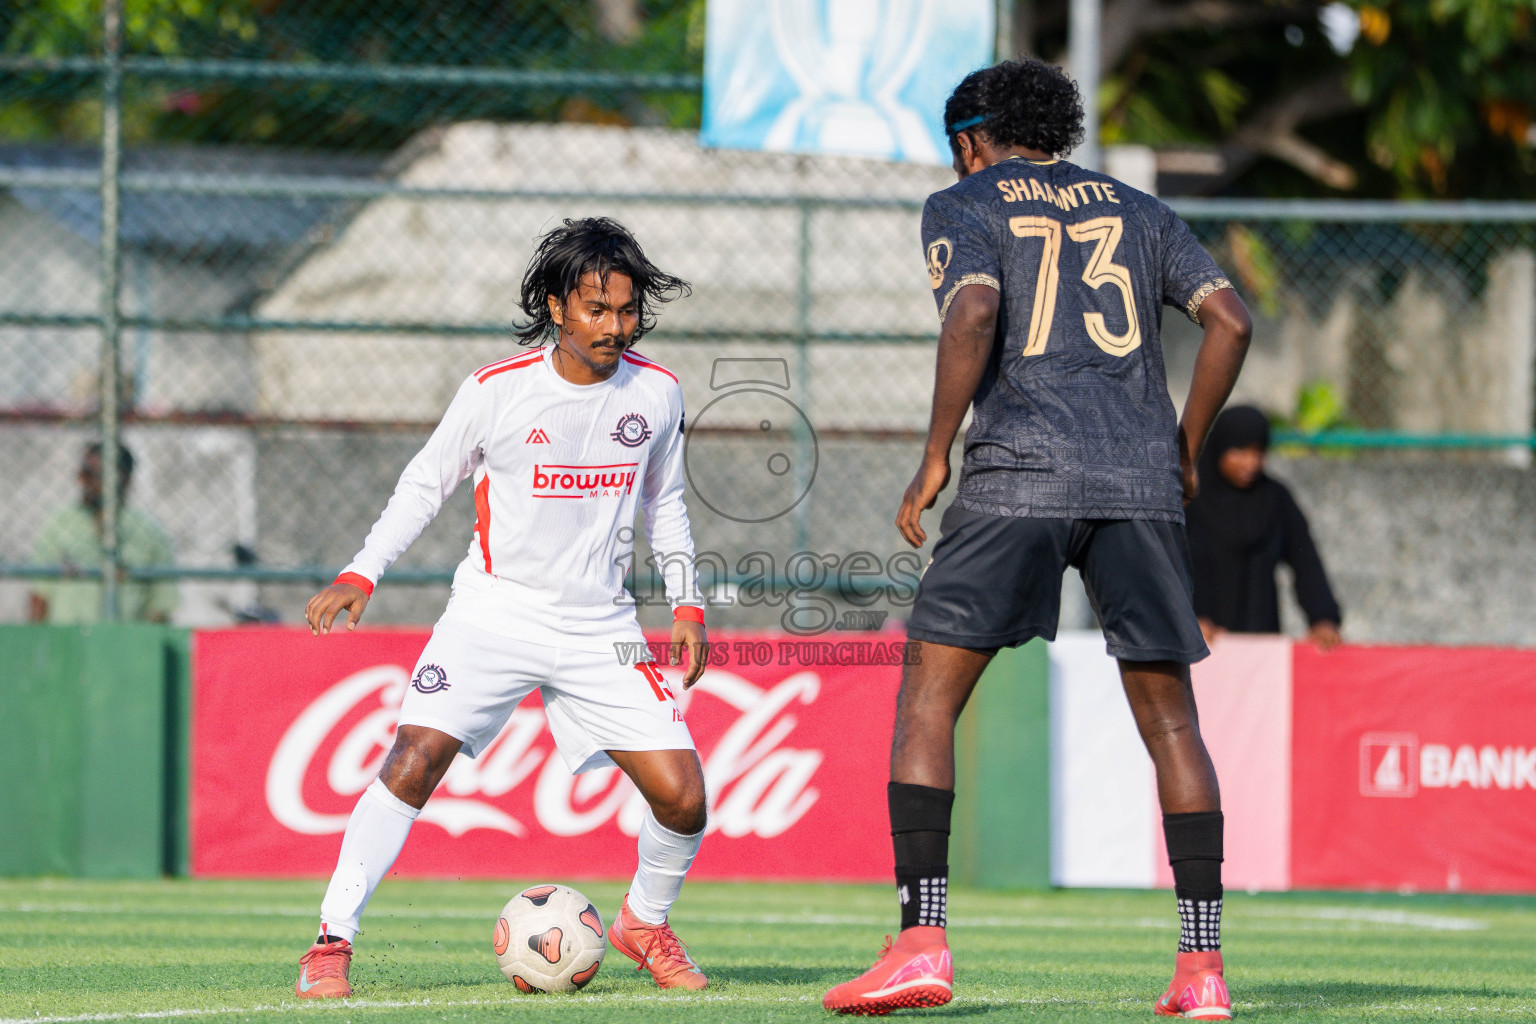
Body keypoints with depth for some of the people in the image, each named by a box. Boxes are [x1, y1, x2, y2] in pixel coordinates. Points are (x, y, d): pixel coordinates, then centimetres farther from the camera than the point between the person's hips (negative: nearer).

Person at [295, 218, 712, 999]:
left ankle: (645, 923, 23)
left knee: (682, 798, -6)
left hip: (599, 626, 3)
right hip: (494, 609, -3)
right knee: (413, 763, -21)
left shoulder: (656, 394, 1)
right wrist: (361, 574, -3)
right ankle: (332, 941, -16)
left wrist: (687, 606, 11)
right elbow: (427, 480, 5)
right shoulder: (496, 391, -8)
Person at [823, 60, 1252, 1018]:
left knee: (927, 697, 3)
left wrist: (935, 458, -4)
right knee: (1170, 717, 9)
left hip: (1020, 472, -4)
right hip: (1141, 482, 4)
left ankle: (922, 942, -9)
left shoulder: (964, 206, 10)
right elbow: (1230, 320, 10)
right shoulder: (1138, 211, 21)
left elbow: (973, 314, -10)